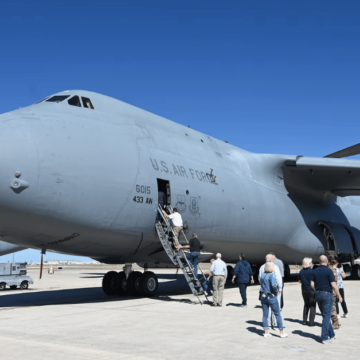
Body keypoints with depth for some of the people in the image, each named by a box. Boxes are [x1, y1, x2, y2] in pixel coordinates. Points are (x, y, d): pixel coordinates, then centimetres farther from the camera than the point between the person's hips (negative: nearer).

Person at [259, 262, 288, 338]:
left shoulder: (262, 275, 6)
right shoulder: (272, 275, -16)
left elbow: (261, 284, 10)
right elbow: (274, 285, -27)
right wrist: (277, 291, -11)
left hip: (263, 296, 6)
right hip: (271, 296, -6)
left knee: (265, 314, 10)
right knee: (277, 314, 6)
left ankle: (266, 332, 12)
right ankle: (282, 332, 11)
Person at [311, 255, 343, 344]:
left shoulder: (314, 271, 3)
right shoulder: (329, 271, -11)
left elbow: (312, 284, 1)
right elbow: (334, 285, -14)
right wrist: (339, 296, -4)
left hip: (318, 294, 5)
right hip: (327, 294, -5)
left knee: (325, 315, 17)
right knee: (327, 316, -1)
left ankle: (331, 334, 27)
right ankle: (324, 338, -2)